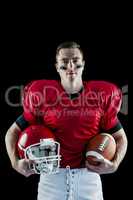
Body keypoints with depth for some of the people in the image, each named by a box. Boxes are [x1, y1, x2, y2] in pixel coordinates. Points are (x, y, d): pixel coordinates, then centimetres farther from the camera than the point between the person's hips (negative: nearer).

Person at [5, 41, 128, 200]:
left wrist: (114, 164, -7)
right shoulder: (42, 96, -2)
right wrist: (15, 162, -10)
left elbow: (120, 137, 10)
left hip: (88, 176, 1)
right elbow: (13, 132, 6)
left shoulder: (101, 96, 1)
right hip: (51, 176, -1)